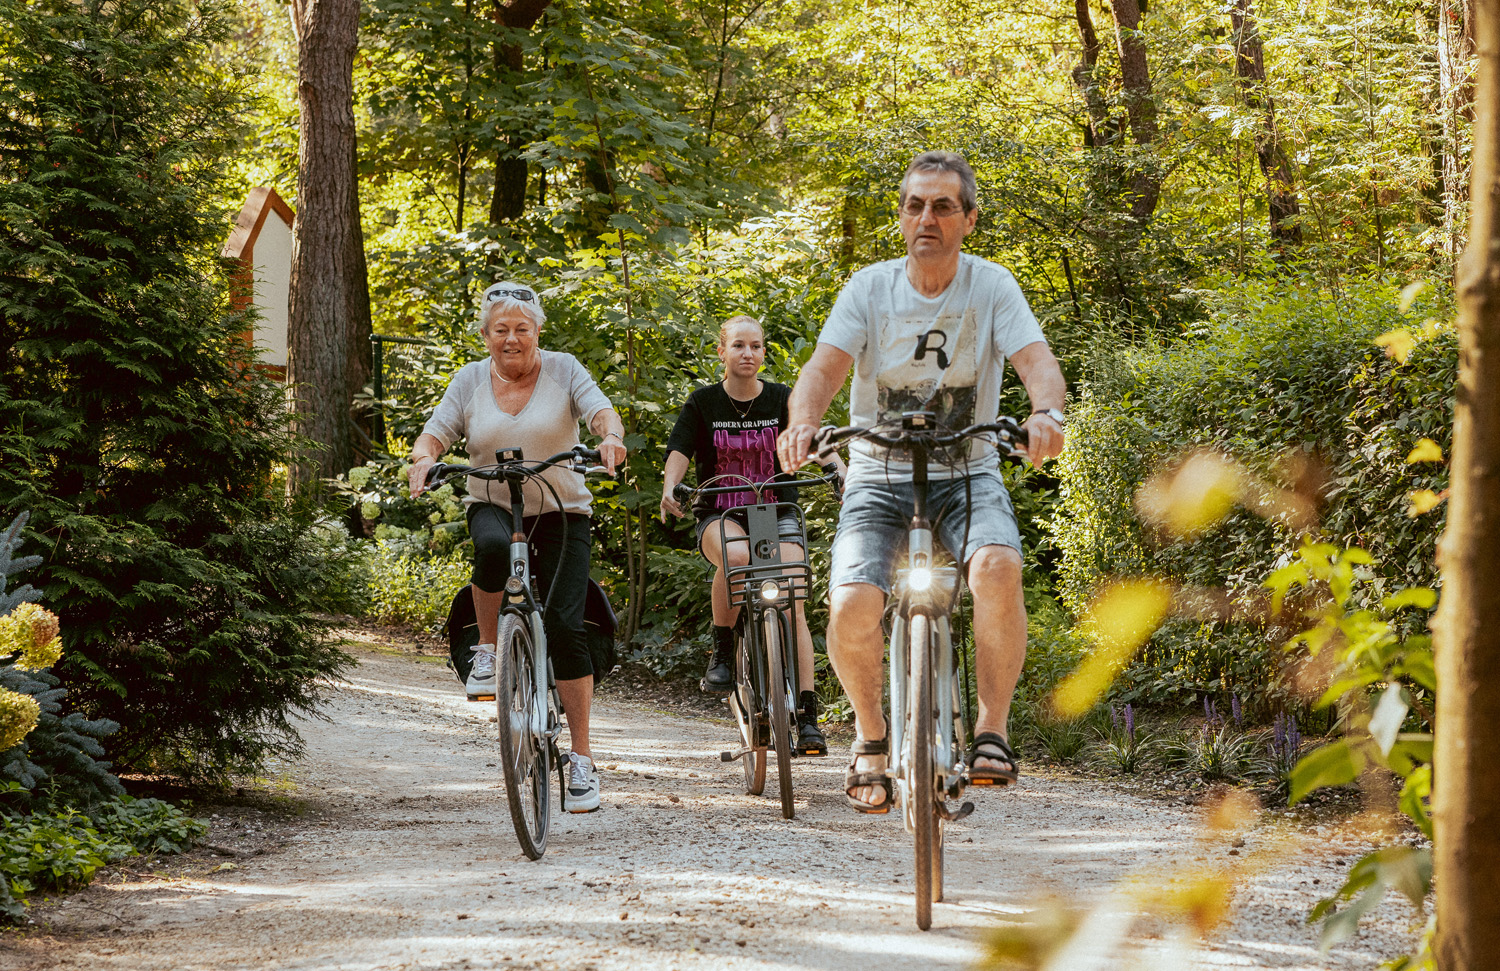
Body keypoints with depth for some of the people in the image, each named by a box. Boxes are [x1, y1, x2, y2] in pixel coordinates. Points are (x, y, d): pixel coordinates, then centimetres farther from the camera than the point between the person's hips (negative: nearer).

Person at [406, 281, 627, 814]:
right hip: (492, 507, 1)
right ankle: (487, 649, -13)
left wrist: (611, 437, -37)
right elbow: (435, 432, -2)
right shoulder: (470, 380, 4)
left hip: (561, 513, -1)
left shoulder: (563, 370, -1)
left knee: (565, 626, -13)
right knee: (493, 547, -38)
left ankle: (582, 759, -4)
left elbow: (601, 411, -13)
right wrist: (424, 457, -26)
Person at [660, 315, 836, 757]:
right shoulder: (703, 403, 2)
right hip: (720, 516, -1)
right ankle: (722, 651, -17)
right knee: (736, 556, -38)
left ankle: (807, 716, -18)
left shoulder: (782, 399, 3)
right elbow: (679, 450, -7)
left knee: (792, 604, -19)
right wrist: (670, 487, -28)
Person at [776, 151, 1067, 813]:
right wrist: (803, 424, -37)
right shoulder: (870, 288, -3)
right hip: (879, 477, 0)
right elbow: (825, 366, -14)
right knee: (852, 606, -24)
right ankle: (870, 734, 5)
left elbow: (1037, 361, -16)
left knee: (998, 567, -33)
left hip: (967, 476, 0)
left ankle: (992, 729, -15)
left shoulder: (991, 287, -3)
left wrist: (1047, 413, -40)